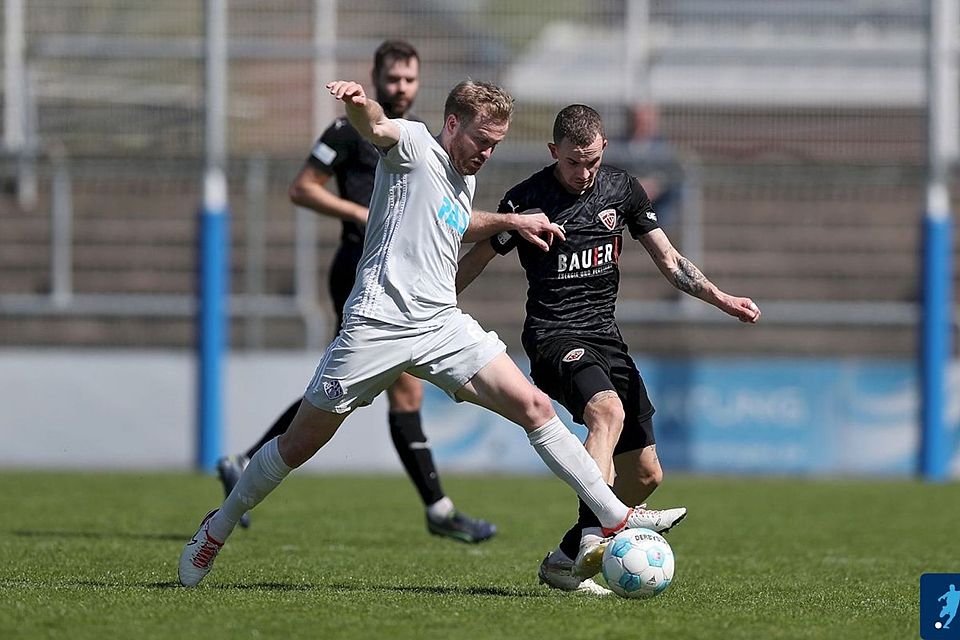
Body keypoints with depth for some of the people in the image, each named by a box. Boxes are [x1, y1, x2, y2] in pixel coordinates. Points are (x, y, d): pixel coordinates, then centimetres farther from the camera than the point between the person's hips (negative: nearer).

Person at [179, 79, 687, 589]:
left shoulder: (465, 179, 20)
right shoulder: (414, 145, -2)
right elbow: (376, 128, -27)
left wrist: (510, 221, 32)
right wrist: (360, 104, -50)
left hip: (444, 327, 6)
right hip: (378, 325, -6)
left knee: (534, 406, -9)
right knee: (300, 444, 2)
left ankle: (615, 517, -8)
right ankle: (219, 527, 21)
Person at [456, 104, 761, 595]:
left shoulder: (623, 190, 5)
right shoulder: (528, 200, -9)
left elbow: (669, 261, 12)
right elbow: (474, 262, 1)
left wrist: (722, 300, -1)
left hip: (606, 335, 7)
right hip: (554, 336, -6)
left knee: (644, 476, 4)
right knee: (608, 410, -36)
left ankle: (567, 561, 17)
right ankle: (593, 538, -49)